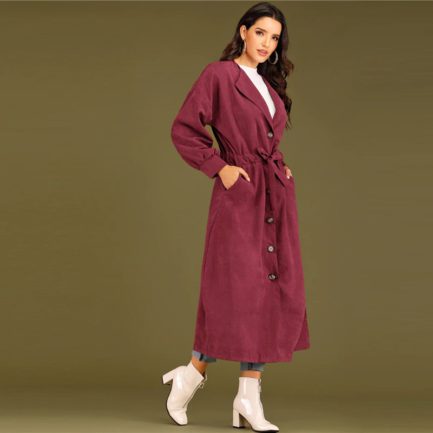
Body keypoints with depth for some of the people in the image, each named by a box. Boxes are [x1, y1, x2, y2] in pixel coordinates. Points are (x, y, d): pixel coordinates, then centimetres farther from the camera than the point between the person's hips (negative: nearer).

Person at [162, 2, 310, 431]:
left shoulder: (270, 84, 17)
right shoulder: (218, 75, -4)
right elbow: (183, 130, -7)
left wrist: (280, 169, 13)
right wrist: (219, 168, -11)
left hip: (275, 197, 7)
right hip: (239, 194, -7)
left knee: (276, 292, 2)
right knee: (236, 289, -8)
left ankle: (249, 398, 7)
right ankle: (193, 374, 12)